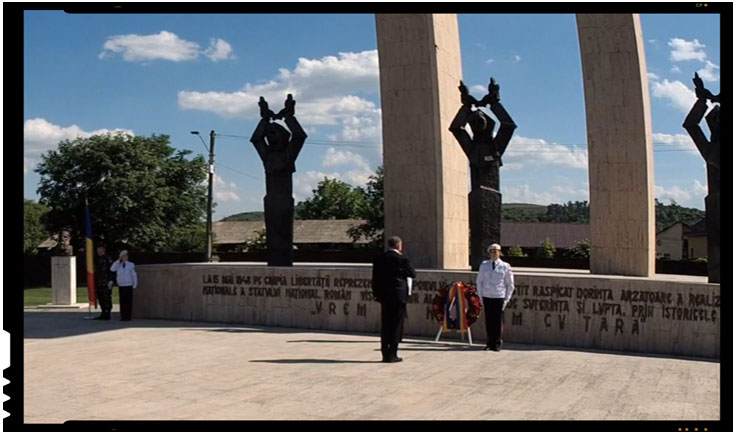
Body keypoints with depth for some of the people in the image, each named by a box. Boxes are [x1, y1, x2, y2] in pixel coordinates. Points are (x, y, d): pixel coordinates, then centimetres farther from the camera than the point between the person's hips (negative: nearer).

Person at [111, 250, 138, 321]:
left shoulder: (131, 265, -1)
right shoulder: (118, 265, 9)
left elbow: (134, 275, 0)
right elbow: (112, 269, -6)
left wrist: (135, 285, -2)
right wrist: (118, 260, -7)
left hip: (129, 286, -3)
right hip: (121, 285, 3)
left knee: (128, 301, -4)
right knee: (122, 301, 2)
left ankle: (128, 316, 0)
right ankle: (123, 316, 6)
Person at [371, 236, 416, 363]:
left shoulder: (379, 259, 3)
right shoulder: (402, 259, -11)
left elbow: (374, 278, 6)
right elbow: (412, 274, 0)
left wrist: (377, 293, 14)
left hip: (384, 296, 5)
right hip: (398, 295, -5)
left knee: (385, 326, 12)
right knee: (396, 326, 3)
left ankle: (385, 354, 15)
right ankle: (391, 355, 1)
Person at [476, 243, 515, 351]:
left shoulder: (505, 266, 0)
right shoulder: (484, 265, 5)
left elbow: (510, 285, 6)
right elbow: (479, 281, 10)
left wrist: (506, 299, -1)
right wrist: (481, 296, 4)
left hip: (499, 297, -2)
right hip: (487, 297, 2)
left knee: (498, 321, 0)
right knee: (489, 321, 4)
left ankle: (497, 344, 11)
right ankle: (489, 343, 13)